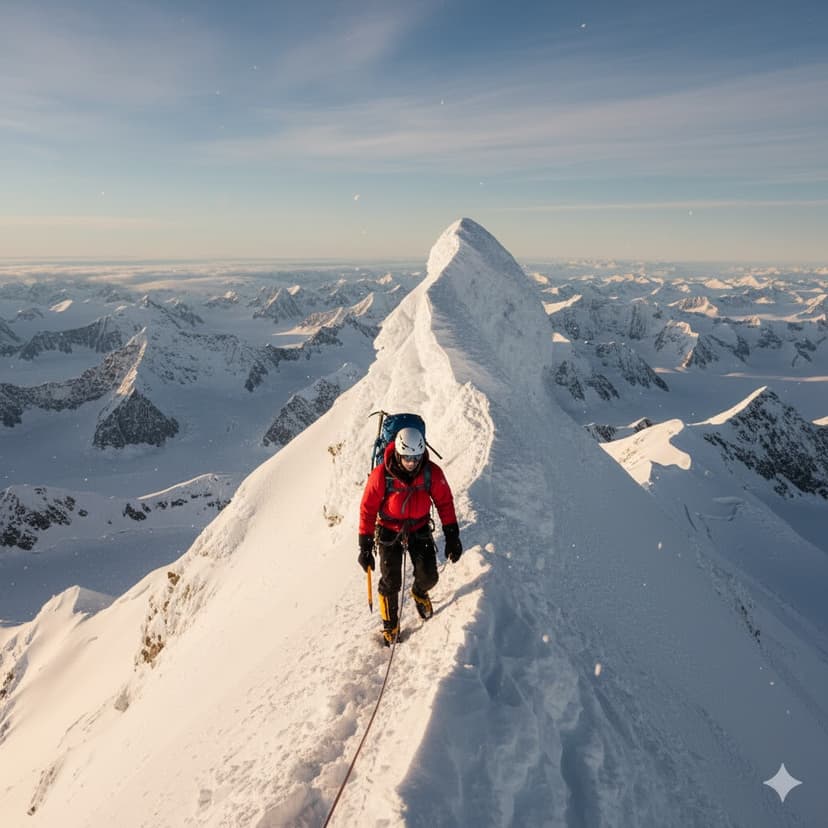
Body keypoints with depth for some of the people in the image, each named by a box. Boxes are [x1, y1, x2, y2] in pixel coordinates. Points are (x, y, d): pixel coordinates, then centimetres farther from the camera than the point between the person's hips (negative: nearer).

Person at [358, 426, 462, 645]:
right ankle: (390, 624, 29)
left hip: (420, 529, 2)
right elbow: (367, 509, -16)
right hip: (389, 531, -2)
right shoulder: (381, 475, -26)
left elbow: (444, 503, -6)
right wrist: (365, 547, -13)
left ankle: (419, 593, 39)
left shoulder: (432, 472, -20)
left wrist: (452, 537, -5)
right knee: (391, 582, 0)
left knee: (428, 577, -1)